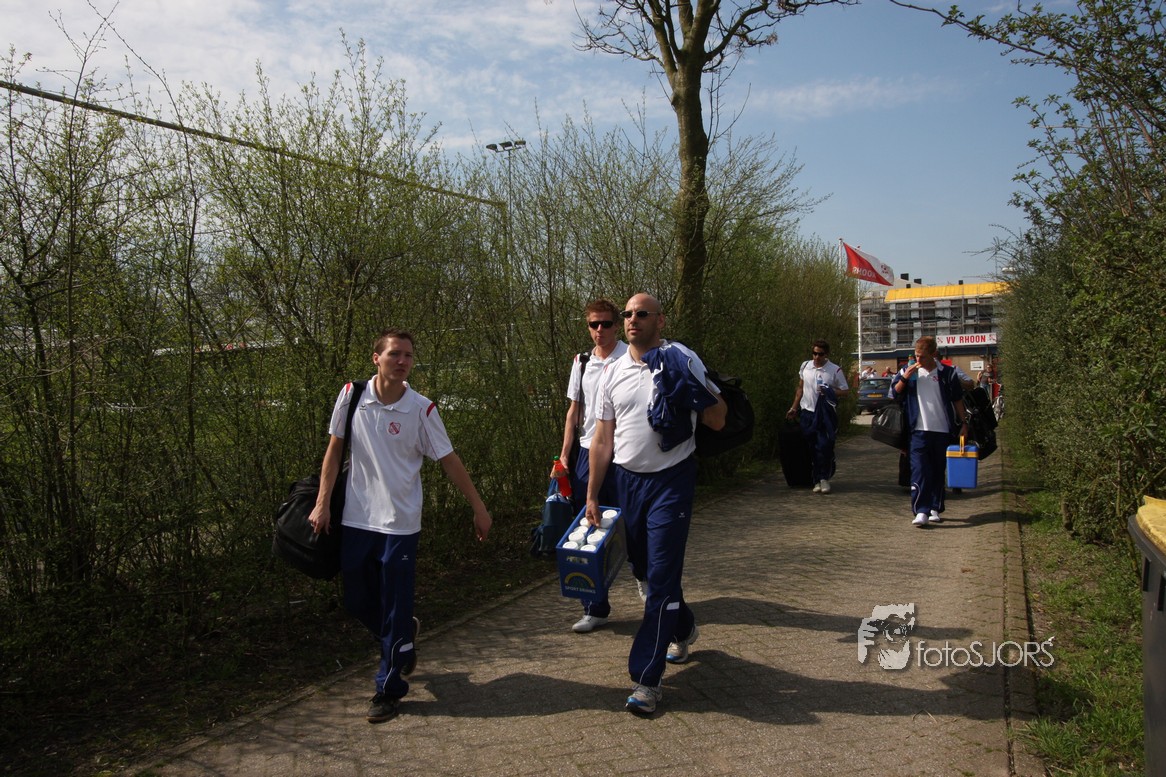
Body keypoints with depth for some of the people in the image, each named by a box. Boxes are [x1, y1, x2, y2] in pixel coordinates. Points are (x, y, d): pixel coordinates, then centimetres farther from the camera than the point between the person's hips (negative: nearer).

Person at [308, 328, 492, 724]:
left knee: (395, 610, 3)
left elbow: (449, 461, -3)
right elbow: (335, 450, 7)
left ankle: (389, 689, 22)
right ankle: (403, 639, 44)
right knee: (357, 601, 15)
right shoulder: (352, 396, -3)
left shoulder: (422, 409, -9)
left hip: (399, 523, -3)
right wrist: (322, 503, 3)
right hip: (356, 519, 3)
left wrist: (478, 507, -2)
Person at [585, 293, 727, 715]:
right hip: (628, 479, 5)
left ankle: (646, 678, 2)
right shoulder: (614, 372, 7)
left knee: (661, 576, -6)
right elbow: (602, 438, 9)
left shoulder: (682, 359, -7)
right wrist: (592, 496, 9)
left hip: (672, 479, -5)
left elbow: (718, 420, -7)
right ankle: (682, 628, 45)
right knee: (644, 567, 17)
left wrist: (695, 388, -24)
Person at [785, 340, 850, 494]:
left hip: (826, 415, -3)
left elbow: (845, 391, -1)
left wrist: (829, 391, -18)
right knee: (811, 448, 5)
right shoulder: (805, 366, 7)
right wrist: (794, 408, 16)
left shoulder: (835, 370, -4)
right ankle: (816, 480, 14)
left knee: (825, 446, -8)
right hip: (807, 412, 3)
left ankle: (824, 478, 7)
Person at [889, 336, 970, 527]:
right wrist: (905, 377, -13)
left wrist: (963, 423, 7)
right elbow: (895, 393, 1)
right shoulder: (908, 370, 3)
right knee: (919, 472, -10)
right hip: (919, 430, -1)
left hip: (942, 430, 1)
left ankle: (935, 509, 20)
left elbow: (957, 400, 9)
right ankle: (921, 511, -13)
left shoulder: (947, 373, 2)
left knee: (938, 472, 10)